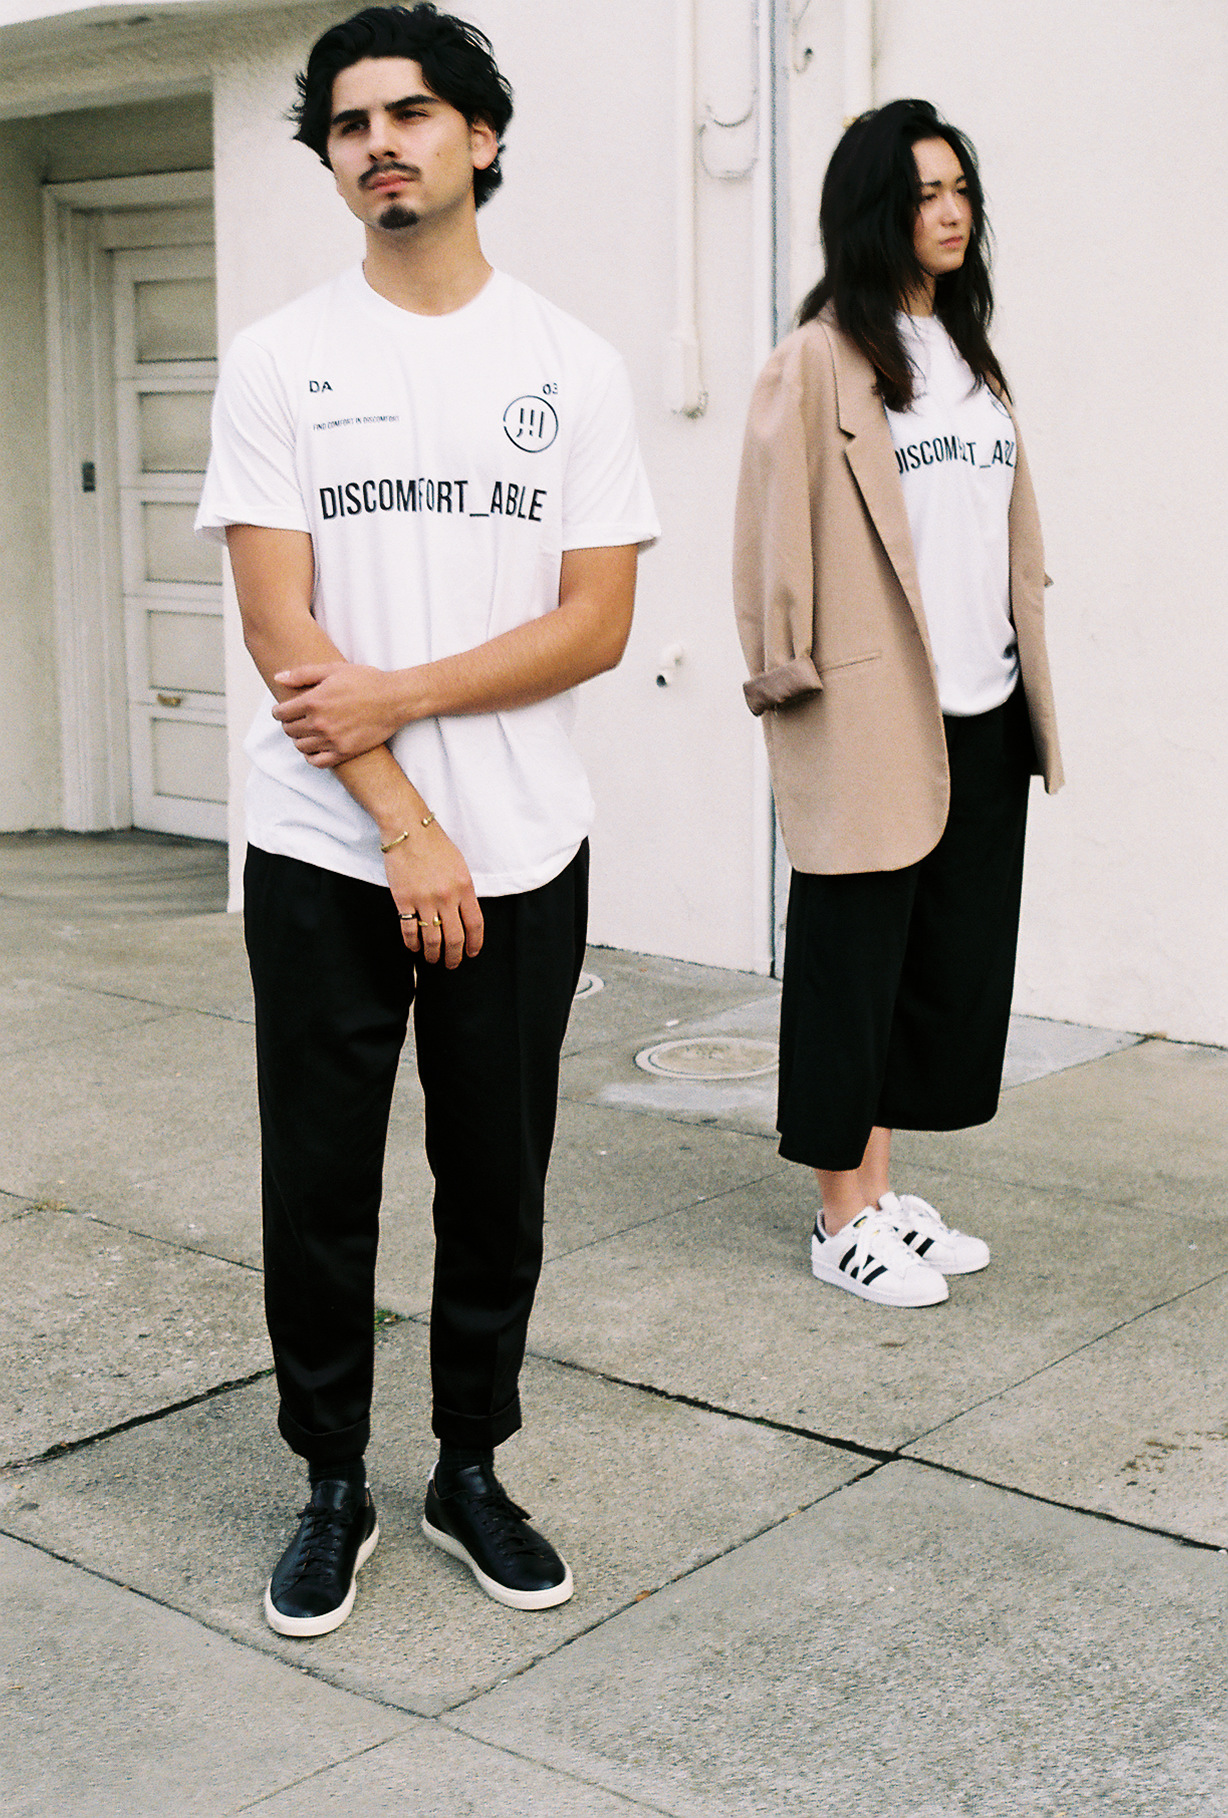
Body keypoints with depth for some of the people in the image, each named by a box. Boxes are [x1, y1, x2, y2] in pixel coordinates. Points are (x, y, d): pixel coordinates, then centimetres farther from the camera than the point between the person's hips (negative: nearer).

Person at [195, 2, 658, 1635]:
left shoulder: (573, 367, 4)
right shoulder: (281, 362, 1)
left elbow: (598, 623, -3)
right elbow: (281, 627, -6)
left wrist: (397, 696, -14)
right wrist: (409, 833, -12)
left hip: (523, 857, 1)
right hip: (325, 856, -1)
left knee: (498, 1189, 10)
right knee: (320, 1190, 7)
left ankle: (471, 1469, 28)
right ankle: (333, 1485, 24)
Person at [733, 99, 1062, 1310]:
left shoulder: (971, 356, 16)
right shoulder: (820, 360, -7)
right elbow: (779, 534, -9)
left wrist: (1027, 681, 16)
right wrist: (789, 671, -11)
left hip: (980, 716, 8)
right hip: (870, 719, -8)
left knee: (952, 959, 11)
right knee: (853, 960, 1)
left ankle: (881, 1190, 24)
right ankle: (842, 1221, 12)